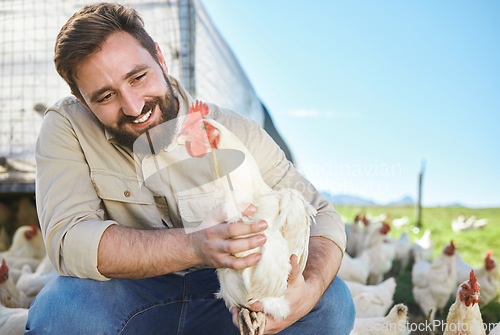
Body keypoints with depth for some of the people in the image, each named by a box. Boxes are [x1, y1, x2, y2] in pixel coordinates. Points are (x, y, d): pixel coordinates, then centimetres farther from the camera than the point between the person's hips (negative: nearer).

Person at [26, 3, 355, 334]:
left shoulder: (236, 133, -9)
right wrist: (194, 246, -39)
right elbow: (68, 241, -23)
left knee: (333, 299, -22)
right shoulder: (66, 127, -11)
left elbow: (320, 215, -7)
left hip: (227, 301, 2)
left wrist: (309, 289, -30)